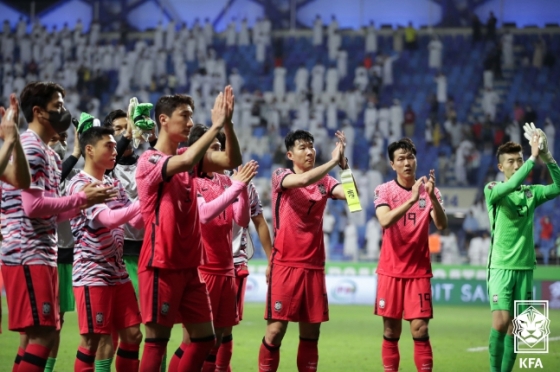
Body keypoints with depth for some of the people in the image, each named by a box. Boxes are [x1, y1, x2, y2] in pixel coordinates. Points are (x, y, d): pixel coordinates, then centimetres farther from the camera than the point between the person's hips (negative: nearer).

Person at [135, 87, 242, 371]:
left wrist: (228, 124, -11)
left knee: (204, 337, 7)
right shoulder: (149, 160, -12)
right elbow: (185, 162, -31)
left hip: (189, 264, 8)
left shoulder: (188, 157, 11)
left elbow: (232, 160, 3)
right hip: (161, 265, -8)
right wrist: (216, 125, -24)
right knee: (157, 338, -5)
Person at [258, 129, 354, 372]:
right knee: (276, 328, -7)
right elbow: (303, 180, -23)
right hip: (285, 263, -4)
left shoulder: (324, 181, 9)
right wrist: (333, 161, -18)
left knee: (311, 331, 5)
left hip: (314, 265, 4)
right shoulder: (280, 176, -2)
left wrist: (343, 164, -18)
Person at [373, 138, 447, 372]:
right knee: (391, 331, 4)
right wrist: (412, 199, -31)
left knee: (420, 329, -7)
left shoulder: (429, 190, 1)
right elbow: (385, 221, -20)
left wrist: (432, 197, -27)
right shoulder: (384, 190, -3)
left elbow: (442, 225, -11)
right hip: (391, 270, 0)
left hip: (419, 271, 0)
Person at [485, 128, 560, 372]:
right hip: (501, 267, -4)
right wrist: (534, 157, -25)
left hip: (525, 267, 4)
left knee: (514, 329, 3)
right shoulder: (492, 190, -1)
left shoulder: (531, 193, 9)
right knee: (500, 323, -15)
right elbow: (512, 185, -22)